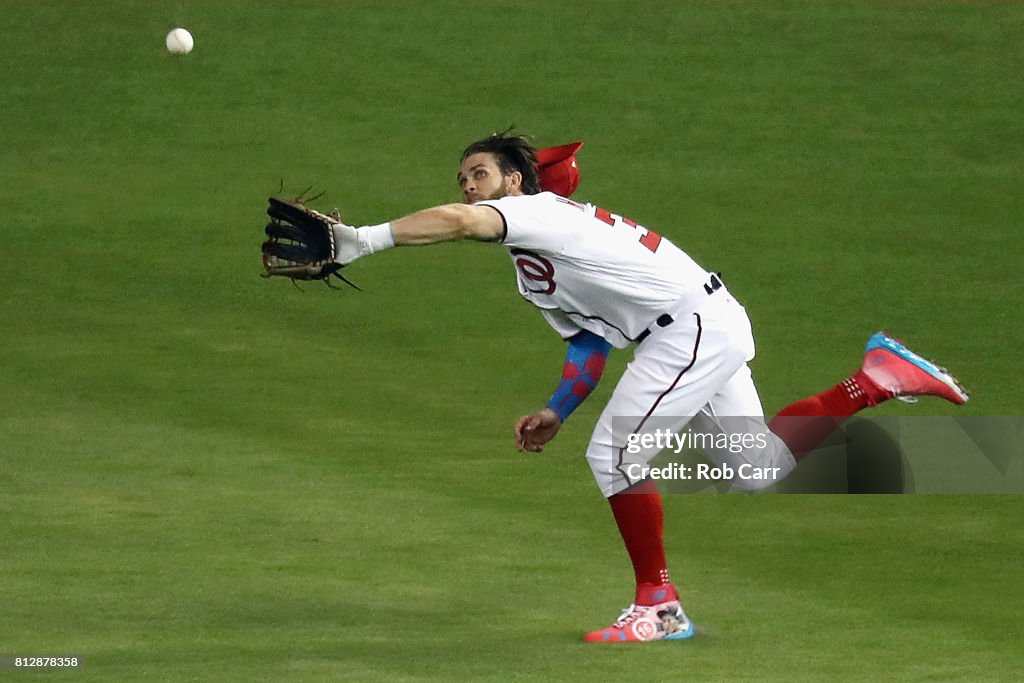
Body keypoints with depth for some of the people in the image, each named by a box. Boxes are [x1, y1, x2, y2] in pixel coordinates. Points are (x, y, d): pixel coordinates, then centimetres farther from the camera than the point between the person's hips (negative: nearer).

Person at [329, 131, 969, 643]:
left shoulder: (537, 210, -9)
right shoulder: (539, 268, 20)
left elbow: (460, 221, -29)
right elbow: (590, 343, 22)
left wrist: (367, 239, -36)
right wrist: (556, 412, 10)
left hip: (694, 323, -10)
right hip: (711, 326, 10)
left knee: (615, 453, -12)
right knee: (756, 467, 16)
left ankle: (659, 606, -5)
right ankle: (877, 377, 21)